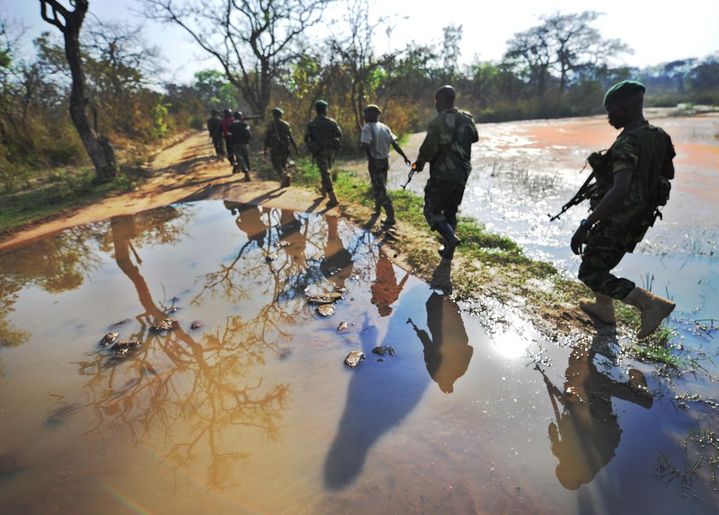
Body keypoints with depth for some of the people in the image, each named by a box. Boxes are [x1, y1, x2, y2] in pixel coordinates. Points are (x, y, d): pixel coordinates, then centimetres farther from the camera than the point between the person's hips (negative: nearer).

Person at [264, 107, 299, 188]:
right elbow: (291, 138, 2)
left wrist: (265, 149, 0)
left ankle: (284, 175, -25)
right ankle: (284, 181, 14)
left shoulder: (270, 124, -2)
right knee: (283, 164, 17)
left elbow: (266, 137, -5)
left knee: (276, 164, 2)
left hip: (275, 148, -3)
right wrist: (296, 149, 5)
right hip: (285, 148, 3)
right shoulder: (286, 124, 5)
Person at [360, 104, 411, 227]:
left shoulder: (367, 128, -13)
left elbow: (365, 146, -27)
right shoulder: (385, 127, 8)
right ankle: (377, 209, 40)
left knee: (380, 190, -5)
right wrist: (404, 157, 11)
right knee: (380, 187, 23)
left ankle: (391, 218, -7)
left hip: (374, 162, -8)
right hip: (385, 161, 8)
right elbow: (394, 143, 7)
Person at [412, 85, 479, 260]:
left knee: (432, 211, 5)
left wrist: (419, 163, 2)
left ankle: (451, 238, -15)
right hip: (462, 174, 7)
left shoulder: (438, 122, -16)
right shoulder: (467, 118, 7)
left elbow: (429, 148, -15)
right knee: (451, 212, 17)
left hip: (443, 174, -7)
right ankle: (448, 250, 21)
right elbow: (474, 137, 23)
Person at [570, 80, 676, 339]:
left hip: (620, 219, -9)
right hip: (640, 217, 9)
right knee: (601, 261, 26)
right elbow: (668, 173, 19)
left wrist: (586, 225, -39)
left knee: (590, 274, 0)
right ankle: (604, 308, 38)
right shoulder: (657, 136, 4)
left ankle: (651, 303, -8)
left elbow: (619, 190, -38)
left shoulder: (627, 143, -24)